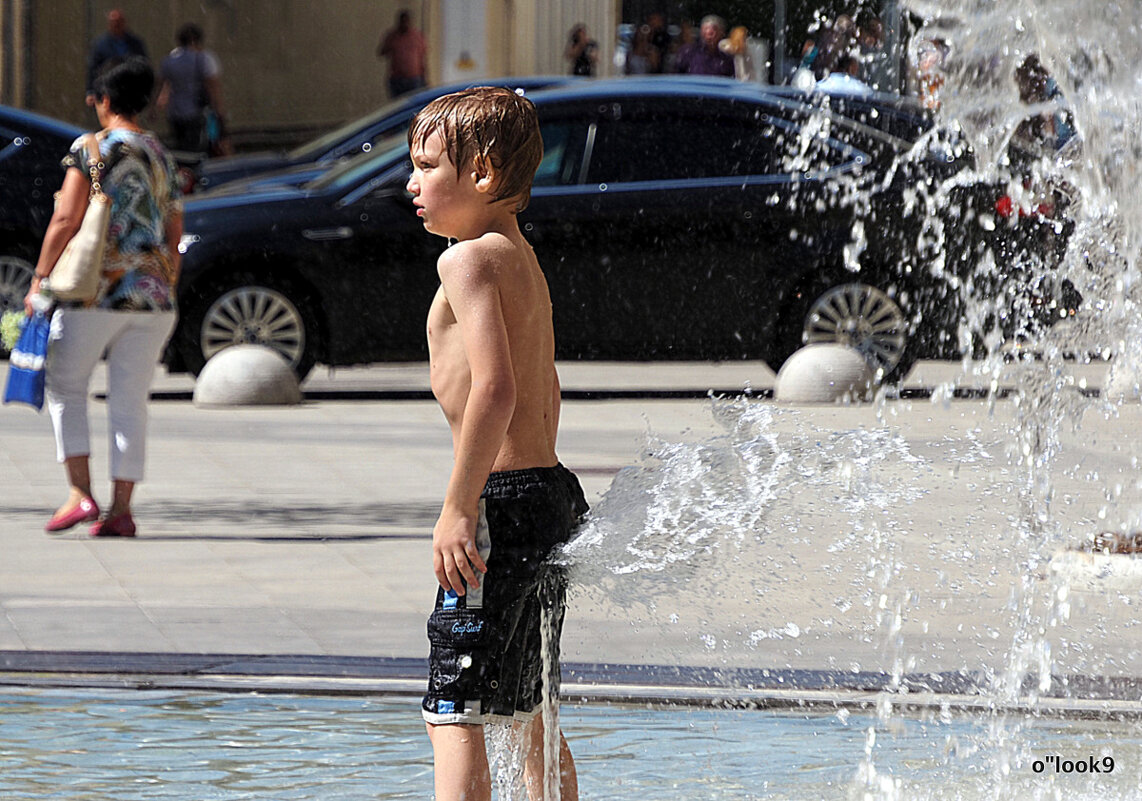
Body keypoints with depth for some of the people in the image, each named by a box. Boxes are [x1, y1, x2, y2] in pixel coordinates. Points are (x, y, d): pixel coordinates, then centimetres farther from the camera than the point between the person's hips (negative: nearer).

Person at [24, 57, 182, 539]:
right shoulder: (163, 159, 12)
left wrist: (40, 279, -8)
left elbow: (66, 219, -13)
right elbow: (174, 237, 14)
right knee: (130, 403, 6)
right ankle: (121, 508, 3)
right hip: (152, 297, 5)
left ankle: (80, 492, -4)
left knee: (65, 388, 9)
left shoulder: (91, 150, -6)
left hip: (96, 291, -5)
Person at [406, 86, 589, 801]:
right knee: (529, 718, 17)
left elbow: (495, 388, -23)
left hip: (504, 501, -10)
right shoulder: (524, 260, 18)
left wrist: (459, 508, -23)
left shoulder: (471, 259, -12)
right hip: (553, 494, 10)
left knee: (453, 712, -11)